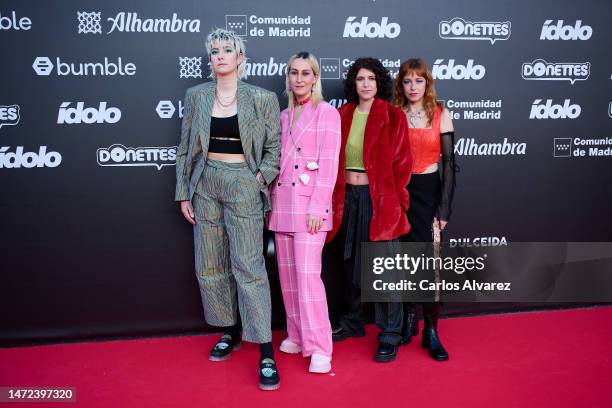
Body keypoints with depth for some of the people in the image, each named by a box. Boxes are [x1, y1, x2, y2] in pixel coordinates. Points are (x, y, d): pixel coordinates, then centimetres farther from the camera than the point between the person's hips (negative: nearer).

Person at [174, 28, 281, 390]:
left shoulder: (262, 98, -2)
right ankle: (230, 331, 29)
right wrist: (184, 193, 6)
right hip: (206, 185, 4)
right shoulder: (196, 96, 6)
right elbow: (186, 149, 9)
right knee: (210, 266, 9)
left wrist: (261, 179, -11)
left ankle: (266, 353, -3)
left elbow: (275, 147, 2)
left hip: (243, 186, -4)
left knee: (248, 266, -9)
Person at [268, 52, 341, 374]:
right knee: (287, 274, 9)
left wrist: (317, 207, -16)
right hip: (282, 202, 7)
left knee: (308, 274, -12)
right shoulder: (284, 116, 17)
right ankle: (297, 335, 22)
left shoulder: (327, 113, -2)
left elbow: (329, 164, -9)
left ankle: (319, 347, -4)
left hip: (309, 203, -6)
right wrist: (271, 201, 13)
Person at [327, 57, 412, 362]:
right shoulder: (342, 115, 8)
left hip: (379, 198, -4)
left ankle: (390, 336, 12)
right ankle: (353, 322, 34)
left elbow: (402, 163, -5)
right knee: (350, 262, 16)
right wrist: (336, 197, 7)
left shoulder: (393, 116, -4)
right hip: (347, 197, 5)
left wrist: (397, 202, -8)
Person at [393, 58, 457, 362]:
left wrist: (444, 207, -6)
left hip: (428, 189, -1)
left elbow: (448, 162, -1)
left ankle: (431, 331, 5)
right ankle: (409, 319, 26)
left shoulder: (441, 115, 1)